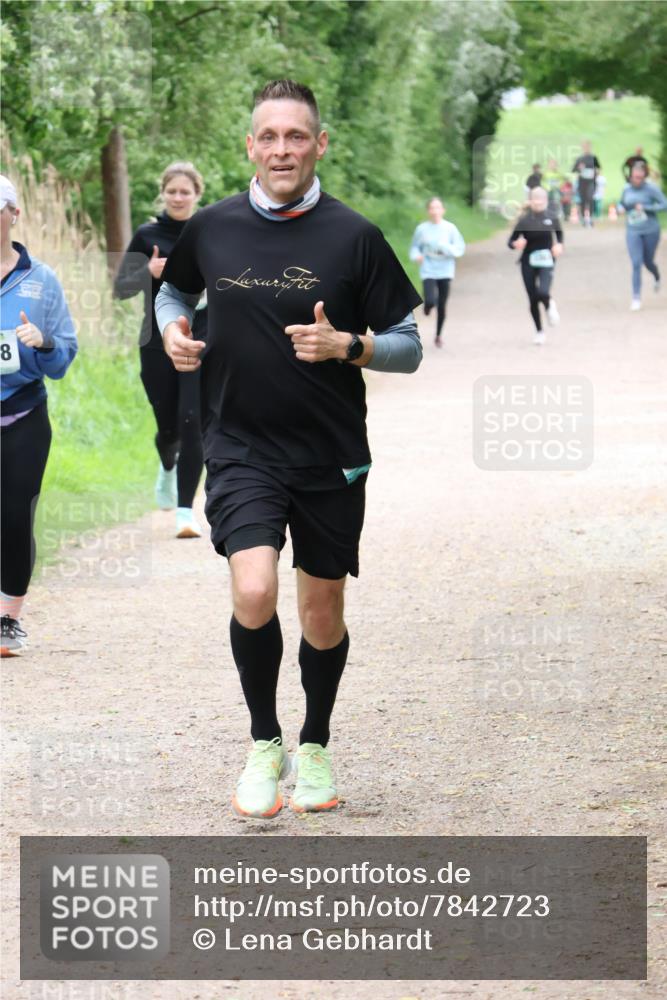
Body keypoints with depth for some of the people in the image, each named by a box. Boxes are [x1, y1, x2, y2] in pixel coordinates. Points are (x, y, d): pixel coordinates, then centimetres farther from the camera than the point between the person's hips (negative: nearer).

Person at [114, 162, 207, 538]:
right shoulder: (147, 236, 0)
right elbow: (120, 288, 3)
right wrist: (149, 273, -16)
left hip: (202, 342, -1)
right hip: (158, 345, 1)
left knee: (192, 423, -14)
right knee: (168, 427, 10)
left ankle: (186, 510, -11)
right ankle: (169, 467, 47)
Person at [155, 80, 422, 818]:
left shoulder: (353, 237, -5)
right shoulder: (211, 229, 0)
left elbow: (408, 347, -1)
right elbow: (173, 289, 21)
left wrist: (345, 346, -20)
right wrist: (172, 329, -1)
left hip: (331, 456, 0)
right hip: (241, 450, 0)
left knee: (322, 610, 9)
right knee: (254, 592, -19)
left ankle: (314, 747, 33)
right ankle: (264, 744, 3)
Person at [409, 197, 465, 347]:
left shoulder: (450, 228, -1)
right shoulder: (422, 229, -1)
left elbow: (460, 248, 0)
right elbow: (414, 247, 10)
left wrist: (447, 249, -17)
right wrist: (416, 256, -11)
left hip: (445, 272, 1)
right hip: (428, 271, -1)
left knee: (442, 306, 5)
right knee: (430, 301, -20)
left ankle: (438, 335, 25)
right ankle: (428, 306, 19)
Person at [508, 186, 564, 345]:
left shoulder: (552, 218, -3)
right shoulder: (525, 220, -7)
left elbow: (559, 234, 18)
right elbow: (511, 241, -1)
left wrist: (559, 245, -1)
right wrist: (516, 244, -24)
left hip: (546, 262, 0)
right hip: (528, 263, 0)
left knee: (543, 293, -23)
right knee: (533, 299, 4)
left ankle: (550, 305, 15)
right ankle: (539, 332, 25)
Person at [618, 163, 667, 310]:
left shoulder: (651, 188, -12)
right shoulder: (627, 189, 2)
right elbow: (621, 203, 19)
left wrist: (645, 208, -22)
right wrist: (621, 208, -5)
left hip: (650, 230, -2)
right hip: (633, 232, 2)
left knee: (648, 262, 13)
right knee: (636, 263, -8)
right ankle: (636, 298, -4)